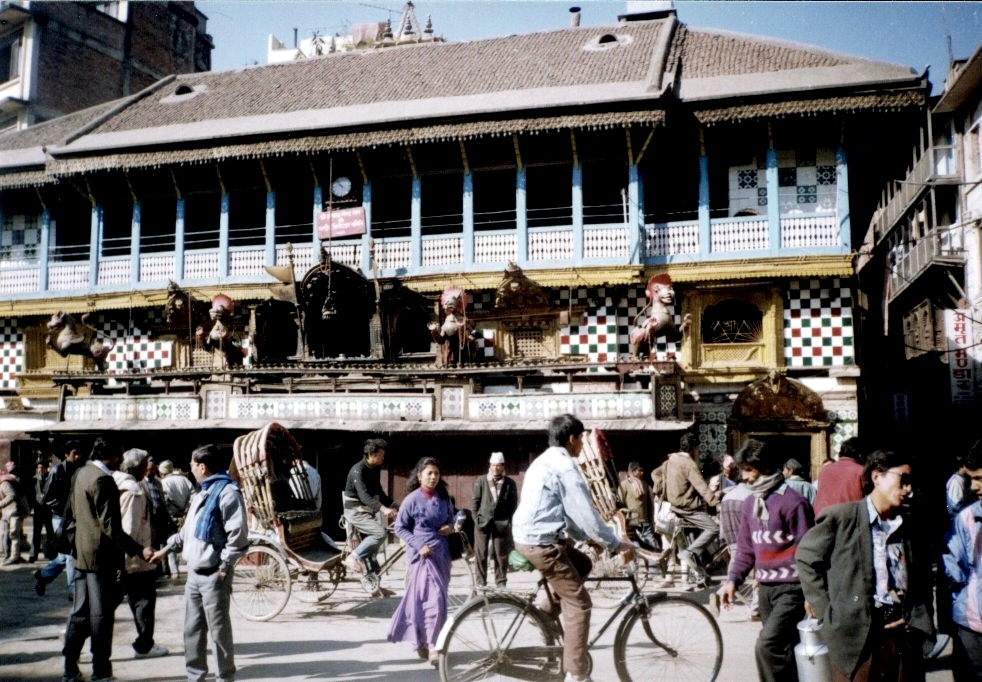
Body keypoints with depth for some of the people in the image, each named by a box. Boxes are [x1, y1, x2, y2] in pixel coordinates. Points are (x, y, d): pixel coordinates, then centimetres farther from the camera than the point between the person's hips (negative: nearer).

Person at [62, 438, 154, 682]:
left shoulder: (81, 473, 9)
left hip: (82, 554, 9)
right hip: (101, 556, -9)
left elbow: (69, 515, 16)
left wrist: (74, 544, 22)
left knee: (80, 611, 15)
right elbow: (111, 526, -23)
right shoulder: (102, 480, -20)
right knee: (102, 614, 0)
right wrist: (139, 550, -24)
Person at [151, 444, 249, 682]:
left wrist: (224, 567, -17)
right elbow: (188, 530, 27)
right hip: (194, 573, 9)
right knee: (192, 629, 14)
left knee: (219, 630, 1)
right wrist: (166, 549, 25)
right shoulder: (202, 493, 17)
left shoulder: (227, 491, -14)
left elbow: (238, 535, -19)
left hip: (213, 575, -9)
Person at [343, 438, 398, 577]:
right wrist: (382, 508, -46)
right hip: (356, 511, -8)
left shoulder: (376, 469, 5)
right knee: (380, 532, -23)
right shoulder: (358, 470, -21)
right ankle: (353, 558, -13)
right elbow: (363, 495, -34)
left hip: (368, 511, 8)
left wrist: (392, 504, 3)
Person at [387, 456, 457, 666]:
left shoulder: (444, 498, 6)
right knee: (434, 599, -13)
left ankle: (421, 640, 28)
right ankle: (431, 645, -3)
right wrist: (419, 545, -15)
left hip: (442, 554, 5)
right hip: (422, 554, -5)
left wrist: (450, 527, -2)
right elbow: (400, 528, -4)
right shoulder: (412, 500, -9)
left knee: (422, 599, 12)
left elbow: (451, 518, 22)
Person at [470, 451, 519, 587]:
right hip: (483, 522, 1)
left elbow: (513, 504, 4)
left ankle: (501, 583, 12)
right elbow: (475, 501, 4)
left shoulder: (510, 483, 3)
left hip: (501, 524, 0)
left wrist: (508, 521, -4)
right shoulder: (480, 481, 4)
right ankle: (481, 583, 12)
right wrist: (476, 519, -3)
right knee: (480, 555, 3)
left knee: (501, 555, 3)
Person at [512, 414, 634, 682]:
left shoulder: (544, 461, 17)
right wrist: (618, 543, -6)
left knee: (583, 564, 25)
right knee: (579, 604, -3)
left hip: (527, 536, 10)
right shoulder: (565, 464, -14)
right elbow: (586, 514, -16)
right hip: (542, 542, -10)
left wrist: (587, 537, 25)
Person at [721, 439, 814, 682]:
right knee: (783, 648, 13)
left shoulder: (792, 502, -14)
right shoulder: (749, 503, 9)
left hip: (791, 588, -7)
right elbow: (746, 548, 14)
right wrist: (733, 580, 4)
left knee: (767, 646, -17)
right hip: (765, 588, 7)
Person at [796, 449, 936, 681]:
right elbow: (806, 558, 2)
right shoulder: (840, 517, -4)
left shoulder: (910, 529, 12)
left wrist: (919, 622, 5)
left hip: (904, 635, 5)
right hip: (856, 635, -4)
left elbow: (923, 582, 19)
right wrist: (824, 609, -2)